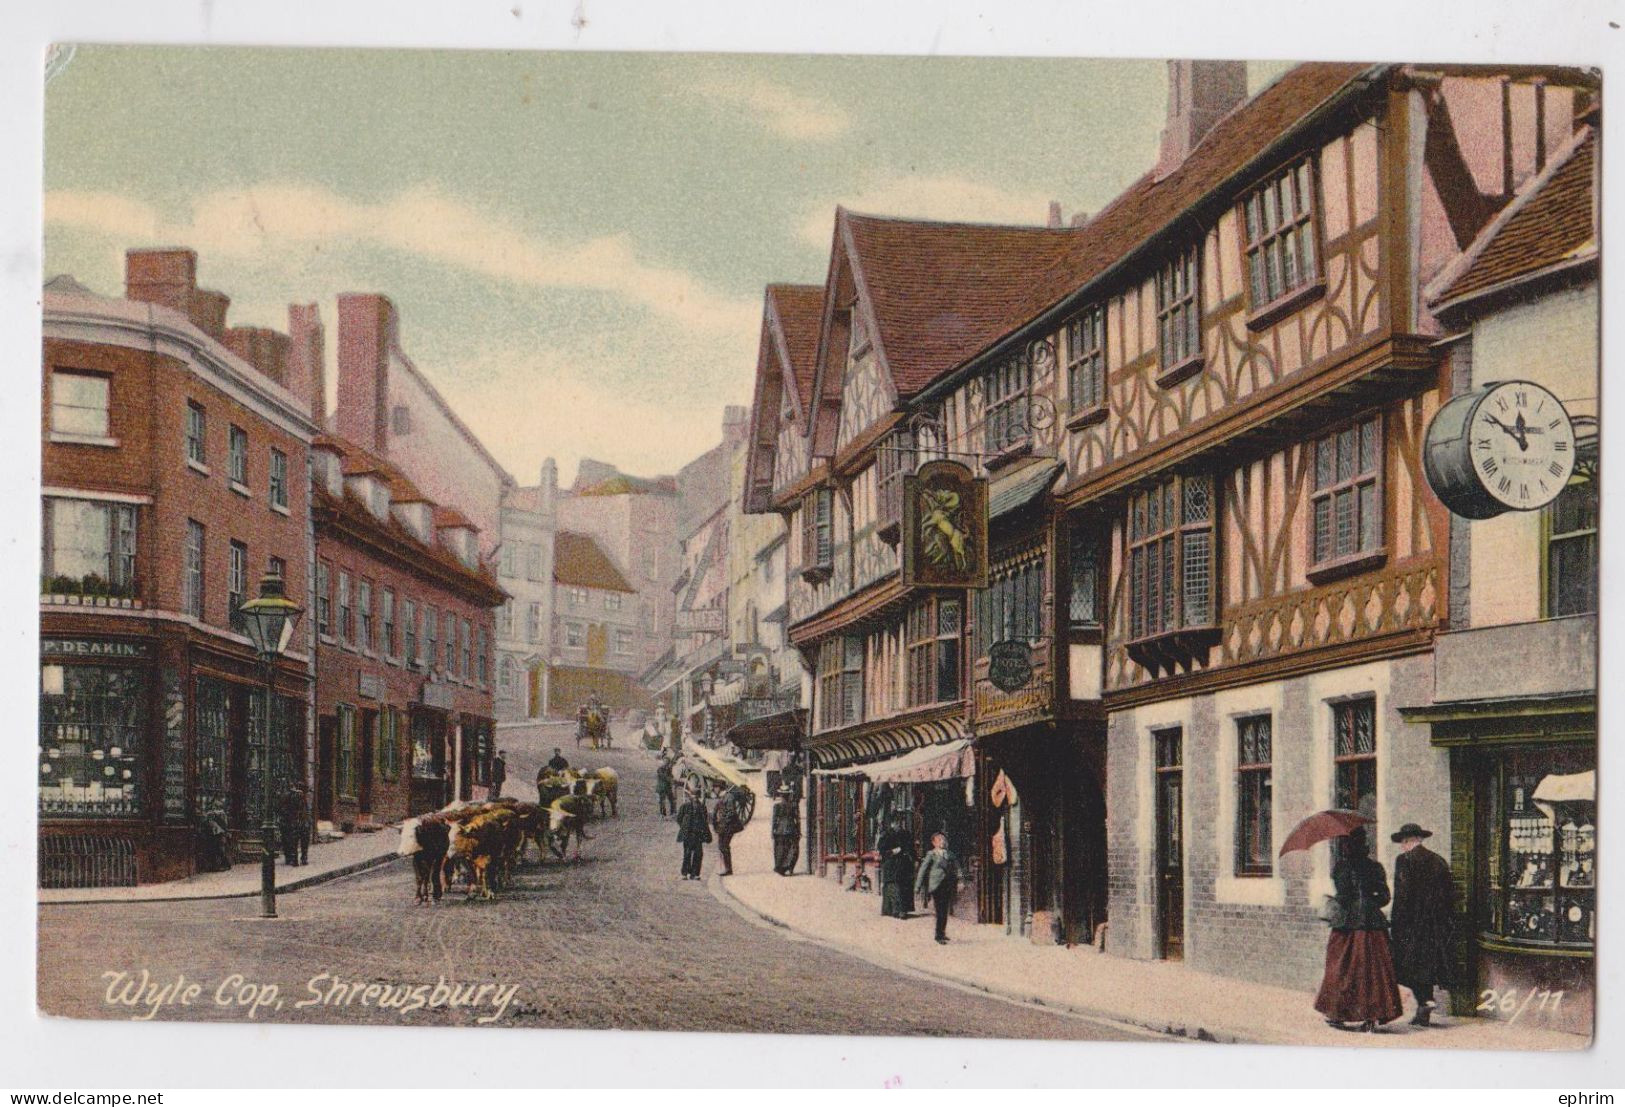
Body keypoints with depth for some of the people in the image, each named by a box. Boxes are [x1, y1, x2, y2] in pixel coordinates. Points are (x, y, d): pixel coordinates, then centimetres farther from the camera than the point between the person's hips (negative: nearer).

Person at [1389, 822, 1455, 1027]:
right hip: (1436, 924, 6)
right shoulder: (1439, 861, 11)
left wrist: (1396, 925, -10)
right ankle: (1423, 1014, 10)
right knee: (1428, 964, 10)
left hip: (1413, 924, -6)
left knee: (1410, 967, 0)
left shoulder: (1404, 860, -7)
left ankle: (1425, 1002, -17)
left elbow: (1401, 895, -13)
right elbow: (1450, 894, 12)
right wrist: (1446, 922, 17)